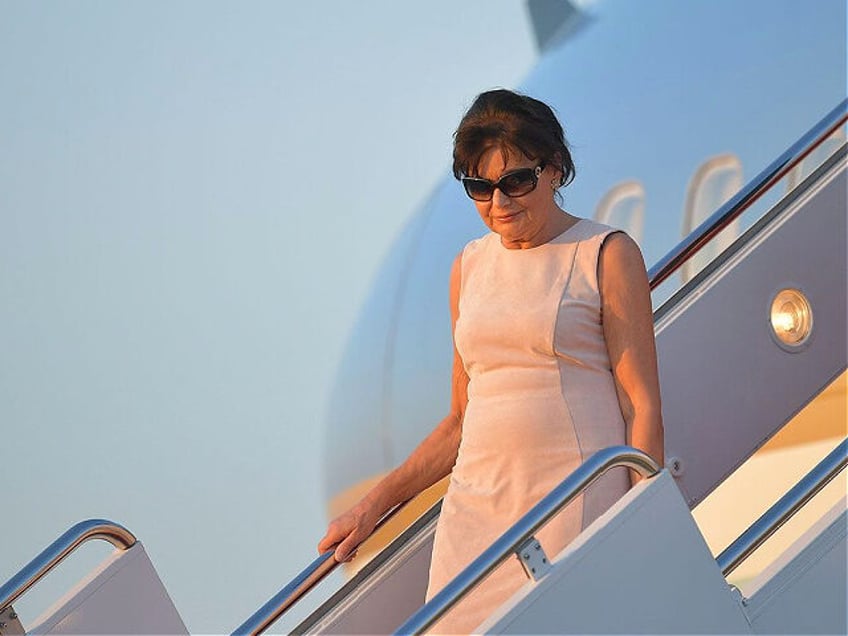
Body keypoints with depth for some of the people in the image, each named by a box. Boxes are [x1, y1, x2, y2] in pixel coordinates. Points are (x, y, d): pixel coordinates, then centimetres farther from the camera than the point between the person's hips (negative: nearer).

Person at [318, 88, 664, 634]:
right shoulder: (469, 267, 16)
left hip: (577, 507, -4)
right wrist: (375, 506, 18)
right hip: (474, 513, 5)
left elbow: (643, 408, -2)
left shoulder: (606, 255, 2)